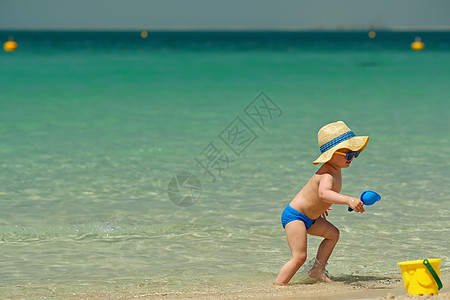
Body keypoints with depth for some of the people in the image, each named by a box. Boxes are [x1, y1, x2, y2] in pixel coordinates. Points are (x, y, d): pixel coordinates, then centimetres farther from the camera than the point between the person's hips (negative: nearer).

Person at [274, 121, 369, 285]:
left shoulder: (335, 170, 5)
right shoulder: (328, 175, -28)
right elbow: (323, 193, -52)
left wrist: (320, 206, 41)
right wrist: (348, 200, -64)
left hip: (309, 218, 10)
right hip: (294, 216, -10)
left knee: (333, 234, 23)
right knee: (299, 256, -21)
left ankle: (317, 270, 27)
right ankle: (277, 286, -19)